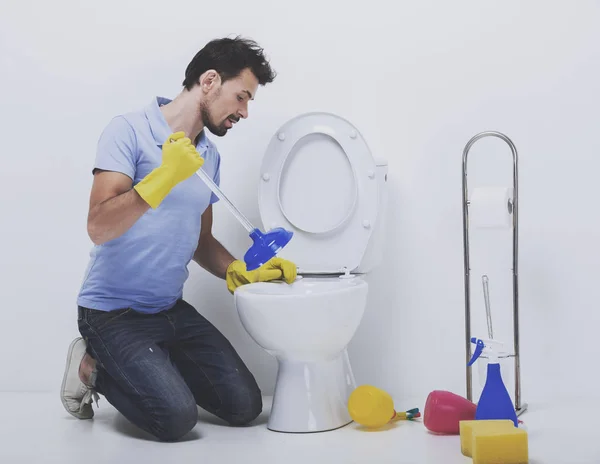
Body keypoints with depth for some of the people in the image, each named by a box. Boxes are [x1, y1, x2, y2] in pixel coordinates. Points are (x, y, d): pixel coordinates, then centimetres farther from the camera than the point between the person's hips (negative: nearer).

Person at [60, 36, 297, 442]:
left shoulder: (209, 156, 9)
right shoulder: (130, 130, -13)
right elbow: (99, 227, -23)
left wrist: (246, 275, 0)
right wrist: (165, 176, -31)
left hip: (171, 310, 7)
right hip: (113, 312, -7)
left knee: (245, 405, -2)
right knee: (177, 418, -20)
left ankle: (154, 367, 16)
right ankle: (95, 368, 5)